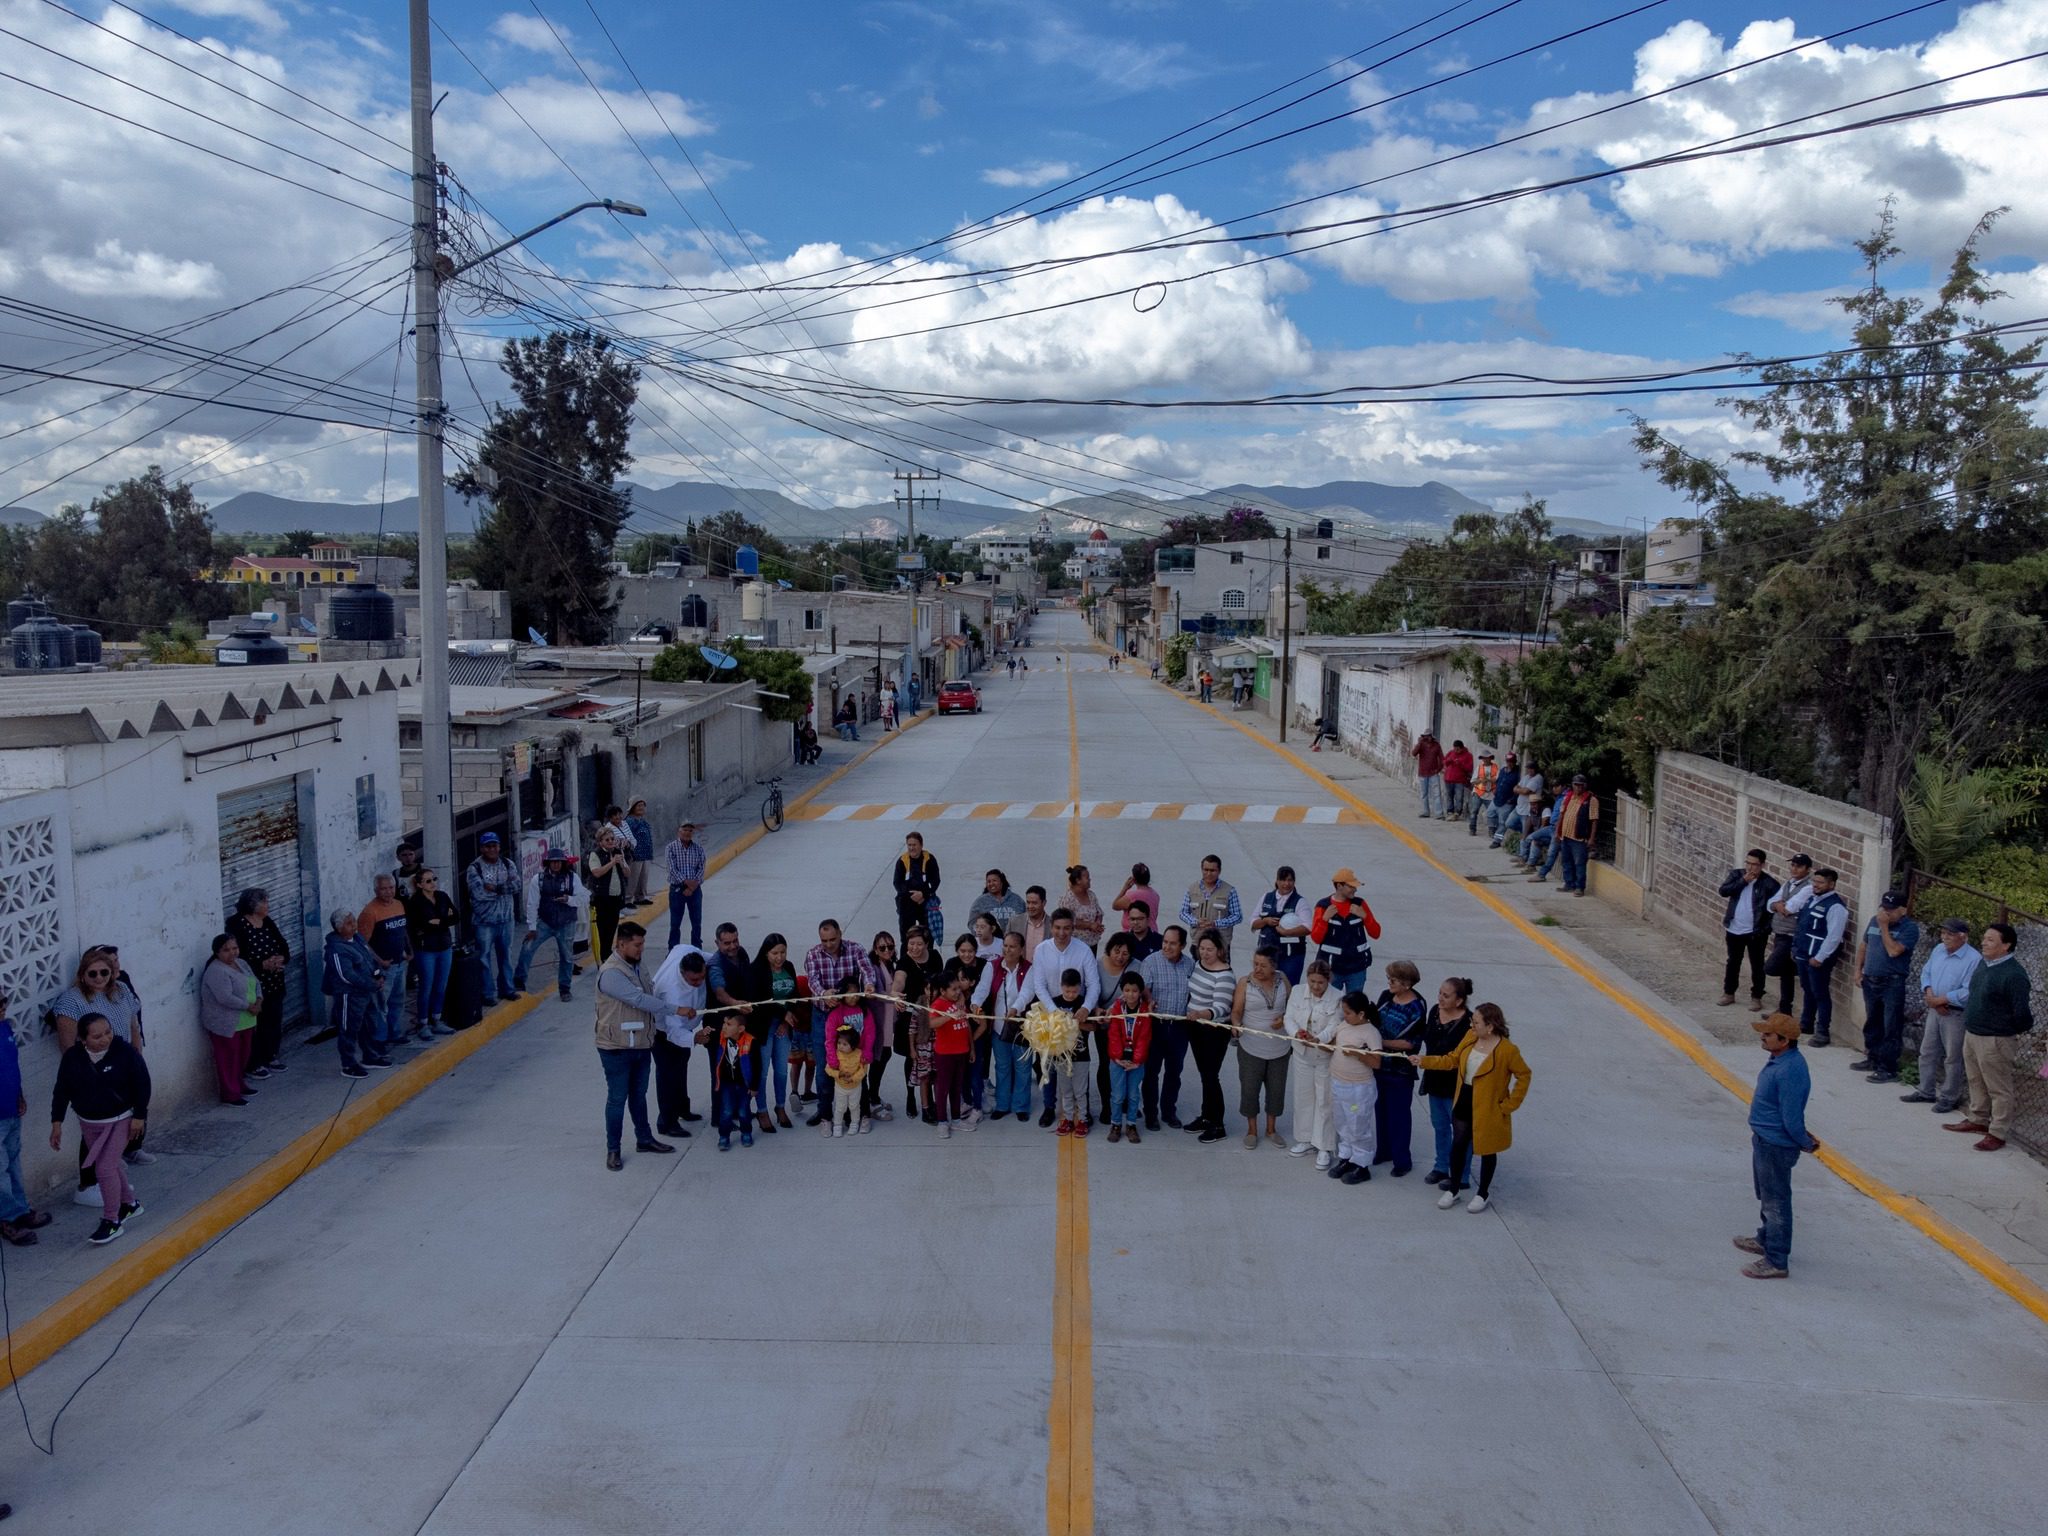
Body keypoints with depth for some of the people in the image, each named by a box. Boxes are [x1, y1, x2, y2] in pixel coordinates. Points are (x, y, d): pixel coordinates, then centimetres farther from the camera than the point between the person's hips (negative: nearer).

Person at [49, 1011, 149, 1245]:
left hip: (120, 1120, -4)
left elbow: (142, 1084, -12)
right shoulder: (72, 1057, -12)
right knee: (111, 1164, 17)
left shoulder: (125, 1052, -20)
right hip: (89, 1123, 4)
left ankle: (111, 1221, 2)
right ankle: (129, 1204, 39)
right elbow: (62, 1090, -1)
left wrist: (139, 1116, -11)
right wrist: (57, 1123, -1)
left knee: (105, 1167, -10)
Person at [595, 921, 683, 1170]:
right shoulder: (611, 973, -23)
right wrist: (676, 1009, -23)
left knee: (639, 1095, 20)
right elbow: (639, 1000, -27)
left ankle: (644, 1139, 34)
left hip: (642, 1045, 8)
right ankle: (612, 1150, 16)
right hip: (617, 1049, -8)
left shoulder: (636, 967, 5)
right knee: (617, 1098, 4)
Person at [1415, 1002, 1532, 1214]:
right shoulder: (1470, 1037, -4)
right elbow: (1453, 1059, 6)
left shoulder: (1507, 1050, -21)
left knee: (1487, 1150, 12)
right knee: (1458, 1145, 13)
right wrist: (1425, 1061, -1)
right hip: (1464, 1103, 5)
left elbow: (1523, 1075, -13)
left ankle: (1483, 1194, 30)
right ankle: (1453, 1189, 30)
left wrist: (1509, 1105, -11)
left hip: (1488, 1109, -5)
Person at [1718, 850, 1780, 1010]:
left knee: (1757, 965, 7)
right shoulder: (1736, 875, -1)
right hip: (1734, 929, 3)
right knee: (1733, 962, 16)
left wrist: (1766, 927, -14)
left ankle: (1756, 997, 18)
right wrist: (1743, 881, -19)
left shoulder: (1769, 883, -11)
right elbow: (1723, 891, -13)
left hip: (1756, 932, -3)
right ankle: (1728, 993, 29)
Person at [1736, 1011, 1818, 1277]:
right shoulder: (1779, 1059, 1)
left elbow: (1791, 1119, -25)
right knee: (1766, 1197, 26)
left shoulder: (1789, 1072, -31)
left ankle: (1776, 1262, 15)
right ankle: (1766, 1240, 45)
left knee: (1776, 1202, 3)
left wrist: (1806, 1144, -8)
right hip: (1764, 1140, 10)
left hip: (1776, 1146, -10)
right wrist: (1805, 1139, 19)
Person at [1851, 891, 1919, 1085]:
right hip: (1870, 981, 7)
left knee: (1891, 1029, -3)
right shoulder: (1874, 921, 9)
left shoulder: (1910, 928, -12)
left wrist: (1884, 927, -18)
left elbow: (1893, 950, -22)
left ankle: (1889, 1069, 0)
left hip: (1893, 984, -7)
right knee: (1872, 1023, 18)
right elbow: (1863, 945, 18)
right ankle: (1873, 1059, 31)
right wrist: (1858, 970, 11)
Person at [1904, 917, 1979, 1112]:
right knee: (1927, 1052, 15)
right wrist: (1929, 994, -7)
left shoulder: (1974, 959, -18)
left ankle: (1949, 1098, 15)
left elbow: (1967, 992, -23)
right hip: (1934, 1009, 7)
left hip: (1955, 1014, -7)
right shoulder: (1938, 950, 6)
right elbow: (1926, 973, 11)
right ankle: (1926, 1092, 28)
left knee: (1952, 1058, 4)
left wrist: (1940, 1000, -19)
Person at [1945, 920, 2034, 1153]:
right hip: (1971, 1034, 9)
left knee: (1999, 1089, 3)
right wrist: (1969, 1024, 15)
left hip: (1995, 1041, -9)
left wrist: (2006, 1031, -5)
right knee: (1976, 1082, 22)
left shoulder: (2014, 974, -21)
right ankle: (1977, 1120, 36)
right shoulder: (1984, 965, 6)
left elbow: (2023, 1013, -20)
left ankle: (1998, 1133, 10)